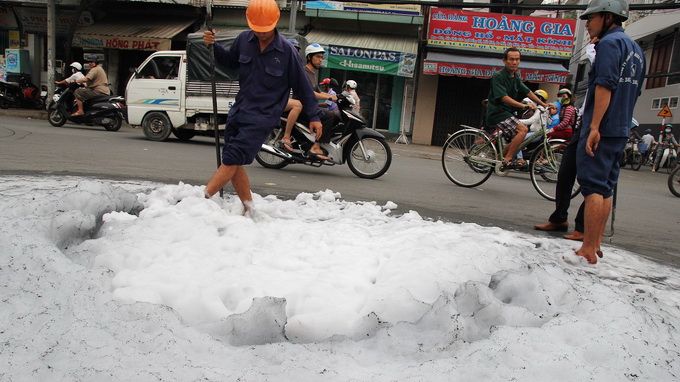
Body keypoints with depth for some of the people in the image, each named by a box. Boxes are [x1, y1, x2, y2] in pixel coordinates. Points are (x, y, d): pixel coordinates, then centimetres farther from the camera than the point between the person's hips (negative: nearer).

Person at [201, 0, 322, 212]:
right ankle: (248, 208, 21)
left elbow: (302, 85, -4)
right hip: (238, 111, 6)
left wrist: (313, 117, -1)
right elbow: (230, 61, 21)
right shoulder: (243, 39, 2)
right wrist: (213, 46, 2)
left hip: (262, 118, -6)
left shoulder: (287, 51, -11)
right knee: (233, 163, 8)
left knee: (231, 161, -14)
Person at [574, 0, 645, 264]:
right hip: (621, 132, 9)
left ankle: (588, 251, -7)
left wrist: (594, 127, -24)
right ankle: (595, 246, 17)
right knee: (606, 188, 12)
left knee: (593, 187, -9)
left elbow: (605, 86, -20)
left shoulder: (609, 42, -9)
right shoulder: (635, 49, 20)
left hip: (601, 130, -9)